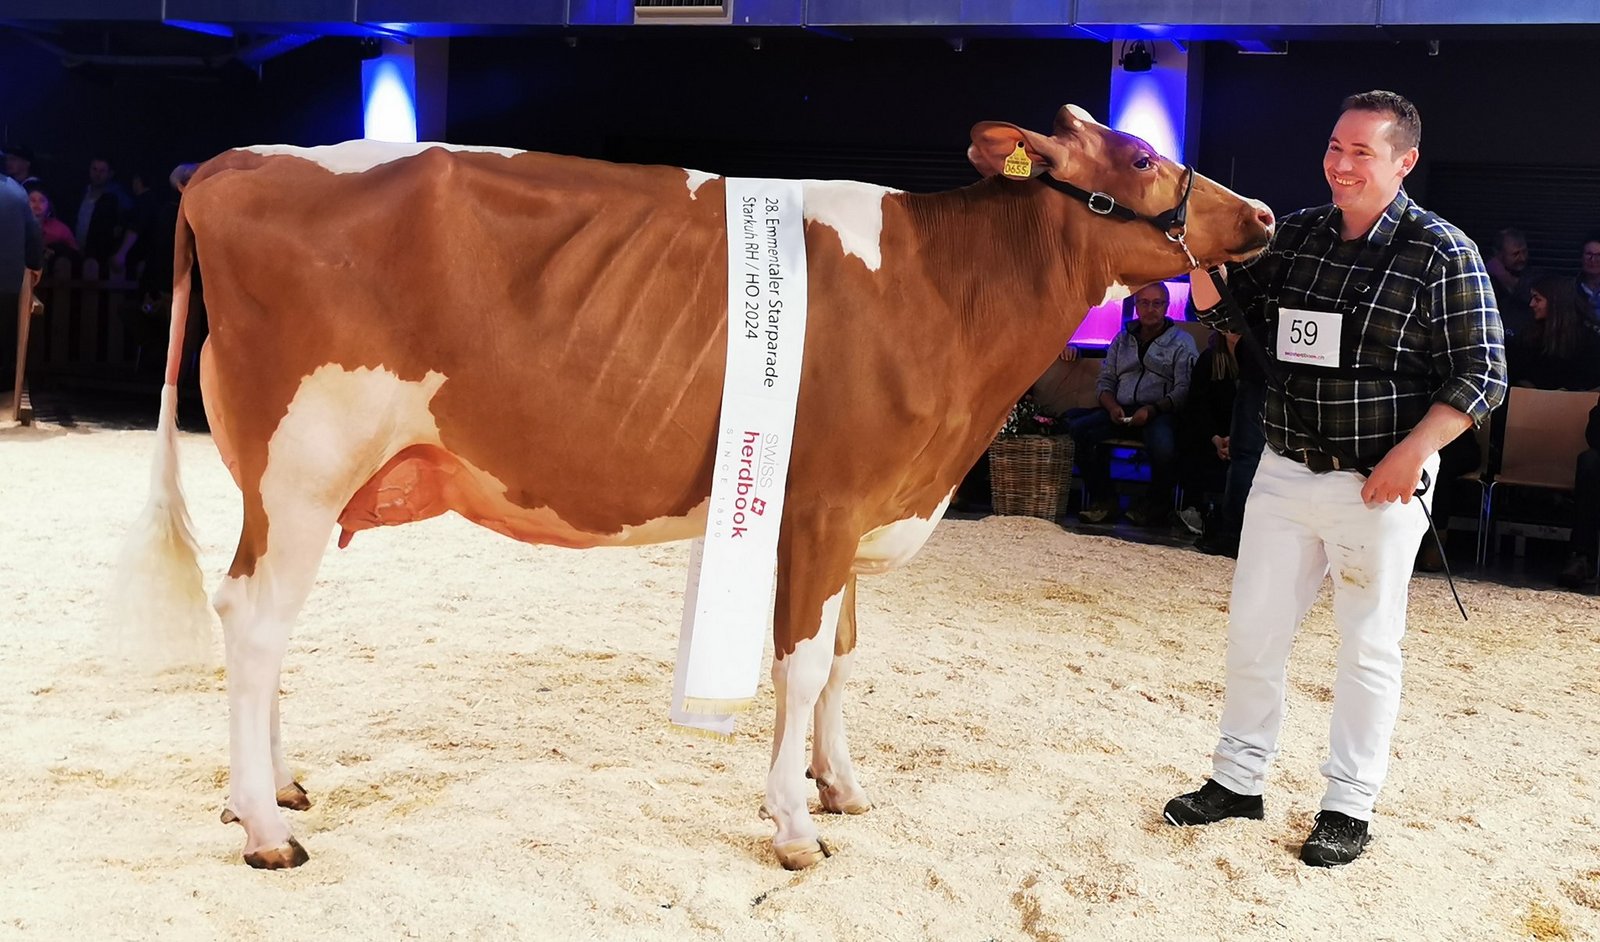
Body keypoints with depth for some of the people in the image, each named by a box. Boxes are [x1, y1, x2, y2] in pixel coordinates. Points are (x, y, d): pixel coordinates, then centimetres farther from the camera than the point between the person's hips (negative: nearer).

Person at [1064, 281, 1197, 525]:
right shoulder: (1122, 340, 22)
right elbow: (1105, 381, 18)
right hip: (1121, 411, 4)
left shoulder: (1182, 342, 8)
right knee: (1076, 429, -24)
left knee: (1162, 444, -39)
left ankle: (1157, 503, -9)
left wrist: (1153, 409, -19)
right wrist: (1112, 406, -4)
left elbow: (1184, 389, -4)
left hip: (1160, 412, -4)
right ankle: (1103, 499, -12)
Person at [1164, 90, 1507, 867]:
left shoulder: (1442, 254, -10)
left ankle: (1349, 808, 22)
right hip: (1284, 473, 5)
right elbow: (1225, 315, 13)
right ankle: (1238, 781, 27)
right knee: (1252, 630, 11)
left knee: (1368, 647, 8)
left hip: (1379, 485, -5)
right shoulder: (1294, 235, 5)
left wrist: (1412, 452, -20)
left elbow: (1480, 374, -10)